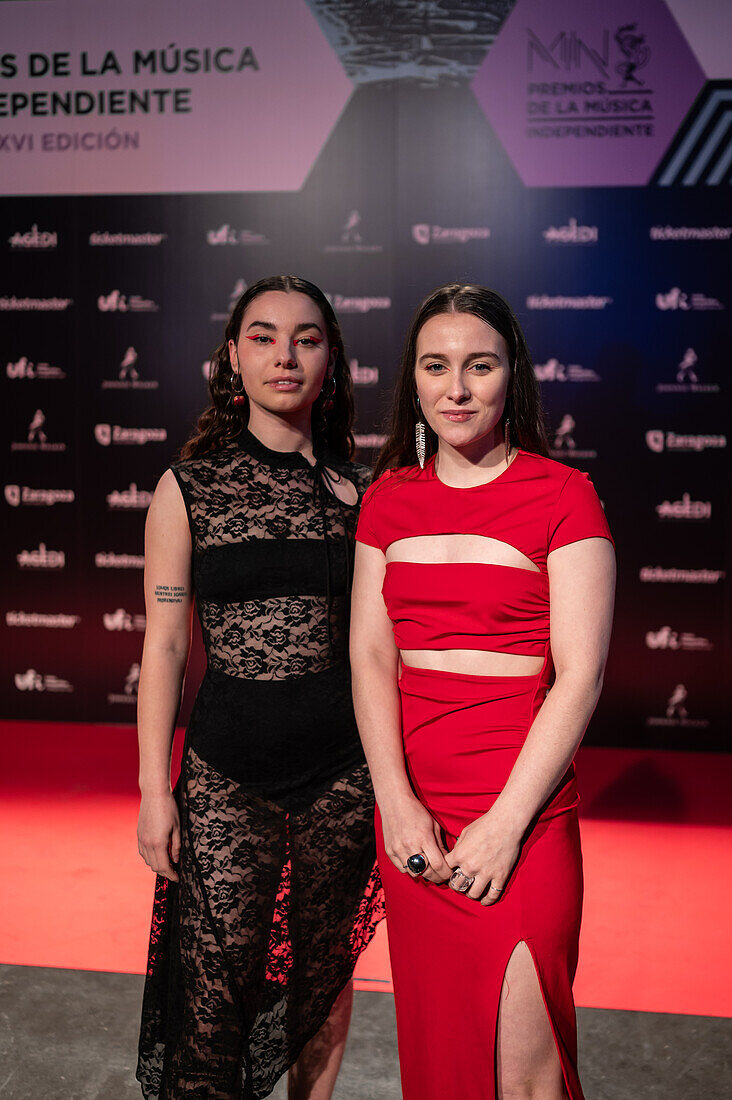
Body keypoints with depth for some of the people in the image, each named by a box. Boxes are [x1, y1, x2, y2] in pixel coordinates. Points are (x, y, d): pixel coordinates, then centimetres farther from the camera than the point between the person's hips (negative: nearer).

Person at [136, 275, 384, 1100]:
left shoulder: (356, 492, 4)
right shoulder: (189, 488, -2)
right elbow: (165, 644, -2)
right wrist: (155, 789, -3)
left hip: (343, 763, 2)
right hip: (227, 766, -2)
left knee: (326, 970, 16)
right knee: (215, 988, 3)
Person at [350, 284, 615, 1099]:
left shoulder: (563, 497, -5)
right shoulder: (388, 498, 7)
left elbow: (579, 677, -10)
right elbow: (370, 654, 3)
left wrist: (504, 824, -13)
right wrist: (396, 803, -8)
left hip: (521, 812, -4)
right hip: (410, 810, 4)